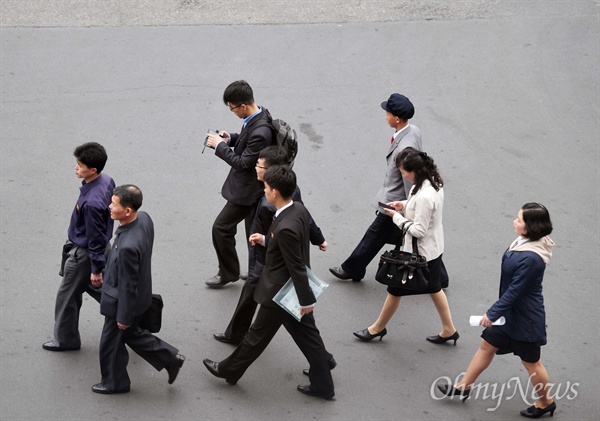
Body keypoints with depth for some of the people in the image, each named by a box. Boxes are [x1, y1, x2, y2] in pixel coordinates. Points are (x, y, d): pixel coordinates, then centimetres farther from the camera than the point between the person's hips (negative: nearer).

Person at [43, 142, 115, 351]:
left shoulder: (92, 202, -37)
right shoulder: (106, 181, -10)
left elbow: (96, 238, -27)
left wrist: (96, 269, -16)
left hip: (84, 254, -9)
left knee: (67, 295, 12)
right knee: (96, 287, 28)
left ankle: (65, 339, 32)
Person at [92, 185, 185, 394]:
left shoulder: (128, 246, -40)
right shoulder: (144, 218, -14)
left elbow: (128, 286, -27)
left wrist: (124, 317, -13)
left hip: (123, 302, -8)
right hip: (140, 295, 8)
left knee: (111, 344, 18)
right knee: (131, 333, 31)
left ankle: (114, 382, 40)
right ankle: (169, 357, 36)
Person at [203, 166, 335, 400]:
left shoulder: (285, 228, -34)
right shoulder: (298, 209, -6)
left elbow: (297, 267, -27)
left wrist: (306, 300, -20)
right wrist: (266, 240, 11)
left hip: (280, 293, -9)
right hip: (297, 291, 9)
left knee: (258, 335, 13)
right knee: (307, 335, 17)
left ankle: (229, 371, 34)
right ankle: (322, 385, 26)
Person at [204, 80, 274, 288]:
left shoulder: (260, 132, -33)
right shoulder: (258, 114, -3)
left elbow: (242, 163, -26)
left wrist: (220, 146, -17)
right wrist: (230, 139, -2)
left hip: (246, 190, -10)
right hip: (251, 186, 10)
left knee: (221, 227, 3)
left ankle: (228, 273, 20)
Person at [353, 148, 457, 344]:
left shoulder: (424, 196, -33)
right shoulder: (433, 183, -4)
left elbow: (419, 230, -28)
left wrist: (396, 216, -17)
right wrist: (405, 205, 0)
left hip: (419, 252, -9)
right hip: (432, 249, 9)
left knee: (395, 290, 10)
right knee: (434, 289, 24)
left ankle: (378, 328, 29)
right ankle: (448, 329, 34)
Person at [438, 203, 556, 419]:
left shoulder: (530, 259, -34)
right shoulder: (523, 242, -5)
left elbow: (514, 291, -27)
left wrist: (492, 313, -18)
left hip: (524, 318, -9)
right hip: (510, 311, 9)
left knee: (531, 362, 10)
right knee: (487, 345, 19)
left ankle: (546, 402, 32)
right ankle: (464, 386, 34)